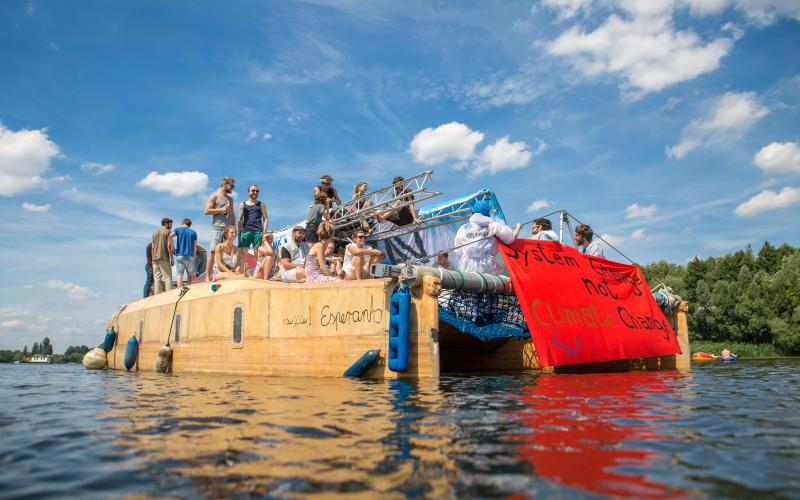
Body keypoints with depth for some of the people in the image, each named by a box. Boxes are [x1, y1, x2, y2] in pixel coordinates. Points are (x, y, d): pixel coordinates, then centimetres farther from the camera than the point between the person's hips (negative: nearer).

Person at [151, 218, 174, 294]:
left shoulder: (155, 233, 19)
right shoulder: (169, 232, -1)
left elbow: (153, 247, 16)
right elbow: (169, 245, -10)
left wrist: (153, 260, 17)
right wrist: (171, 257, -7)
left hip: (155, 258, 6)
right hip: (164, 258, -6)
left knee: (157, 278, 4)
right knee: (167, 277, -7)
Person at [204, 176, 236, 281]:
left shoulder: (230, 199, 22)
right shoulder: (214, 197, 4)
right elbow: (207, 211, -6)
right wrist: (221, 209, -10)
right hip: (217, 228, -6)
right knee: (213, 251, -10)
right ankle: (207, 276, -11)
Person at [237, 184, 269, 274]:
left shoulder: (261, 205, 12)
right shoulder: (243, 205, 16)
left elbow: (265, 219, 7)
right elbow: (240, 220, 14)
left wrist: (264, 233, -5)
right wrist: (239, 233, 4)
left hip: (258, 232, -1)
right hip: (245, 231, 2)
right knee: (242, 253, -4)